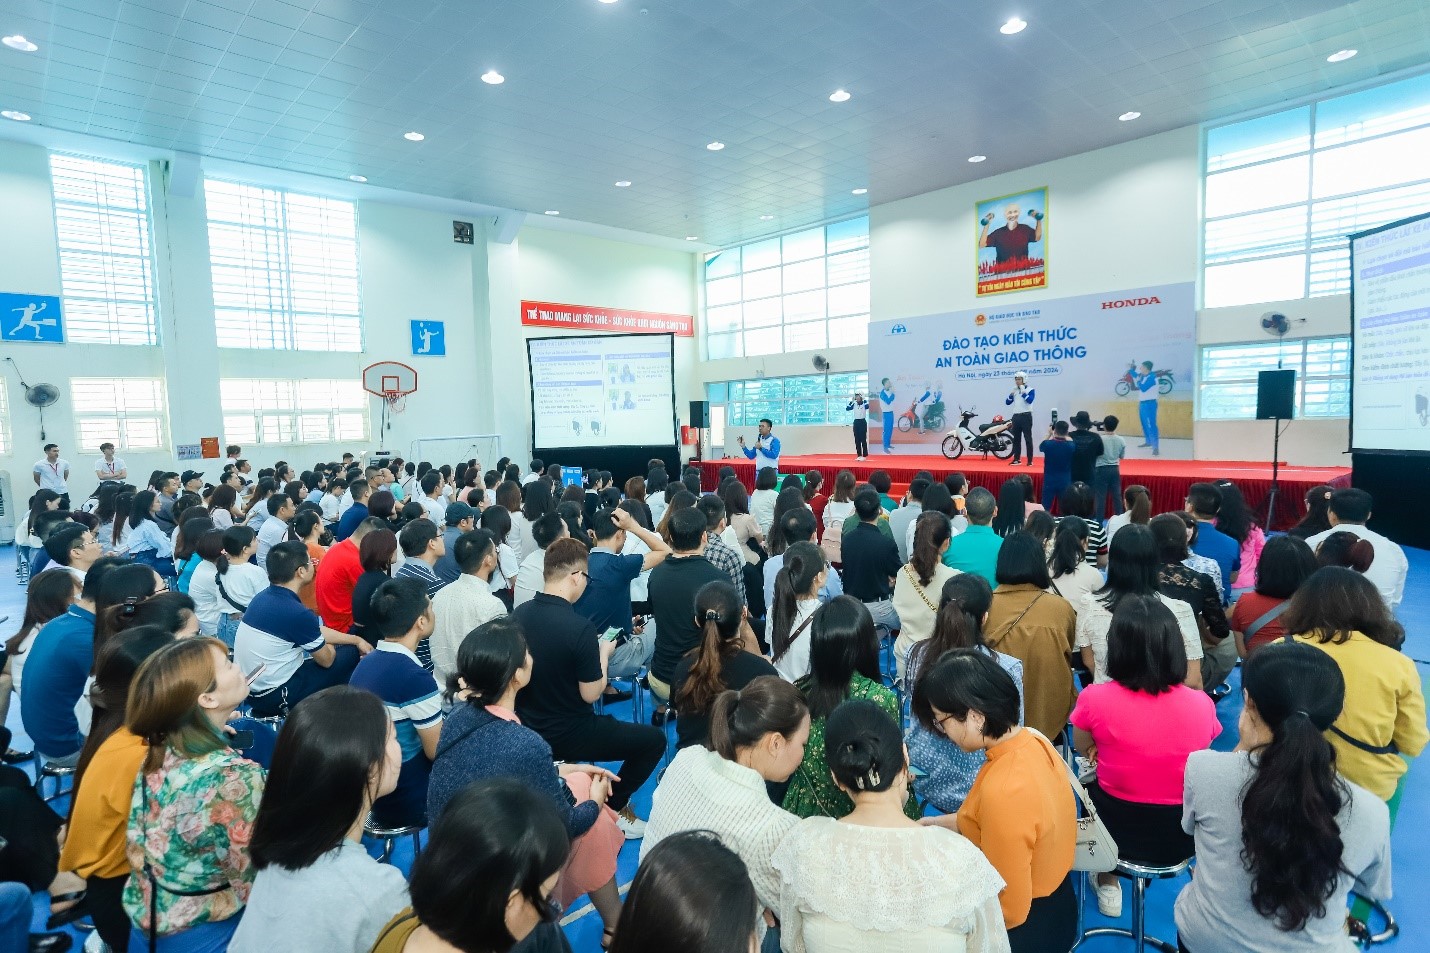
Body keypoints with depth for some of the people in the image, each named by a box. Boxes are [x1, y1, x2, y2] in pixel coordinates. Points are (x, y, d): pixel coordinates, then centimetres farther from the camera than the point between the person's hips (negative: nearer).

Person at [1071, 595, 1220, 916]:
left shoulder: (1095, 699, -22)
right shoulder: (1201, 704, -15)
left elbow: (1084, 749, -1)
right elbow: (1197, 757, 5)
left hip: (1116, 832, -2)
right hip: (1181, 836, 3)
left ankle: (1108, 885, 36)